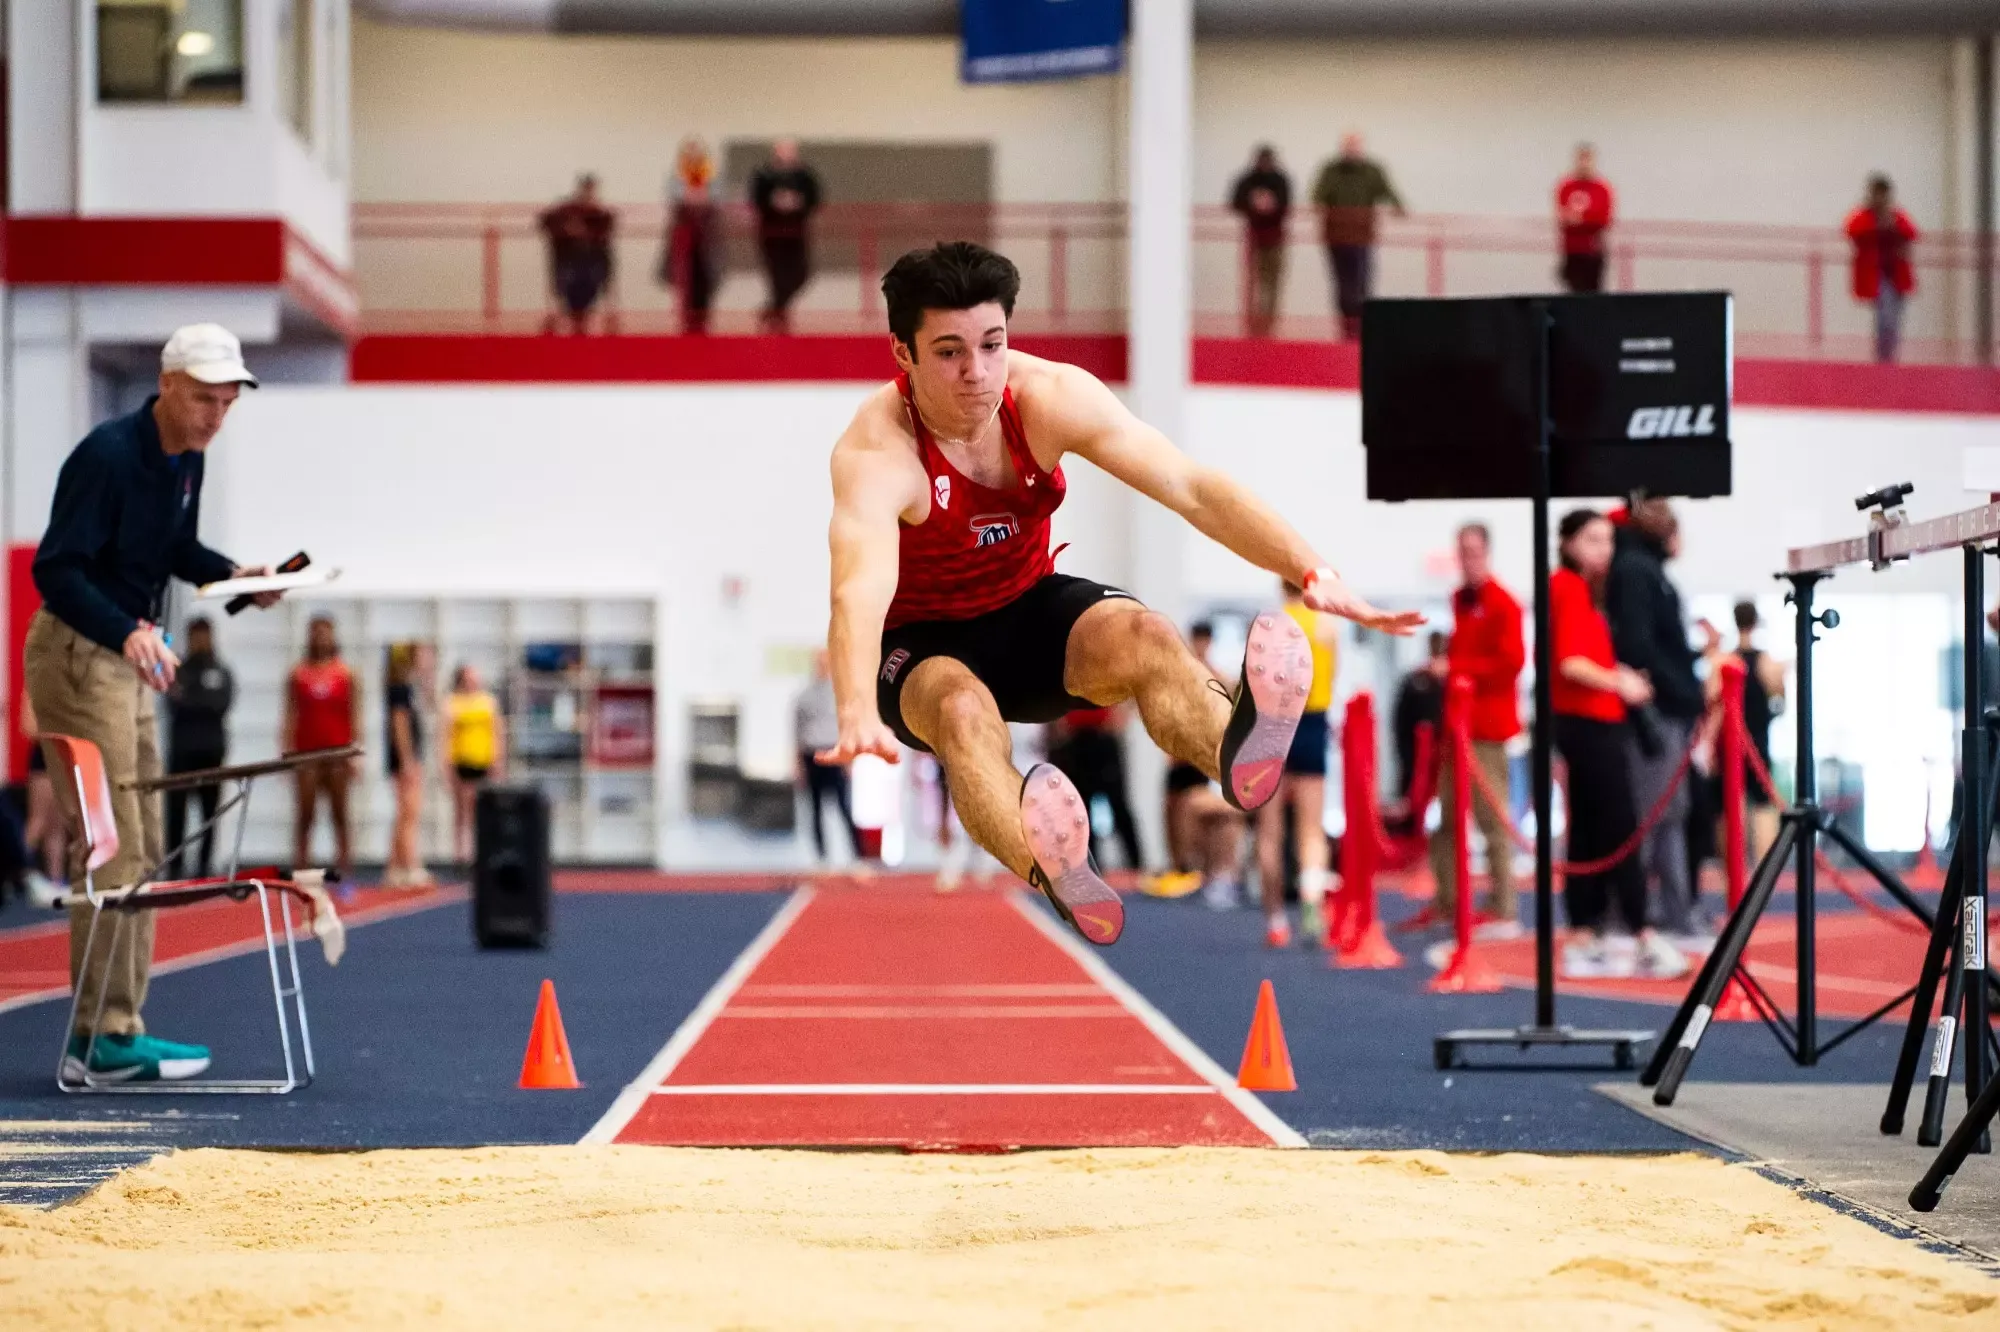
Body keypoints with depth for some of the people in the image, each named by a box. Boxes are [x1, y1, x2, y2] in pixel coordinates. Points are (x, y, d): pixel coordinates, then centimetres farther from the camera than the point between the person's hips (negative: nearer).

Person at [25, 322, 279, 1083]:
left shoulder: (187, 459, 6)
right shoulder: (108, 456, -20)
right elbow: (55, 571, -24)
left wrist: (234, 576, 2)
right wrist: (128, 632, -37)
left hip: (128, 658, 10)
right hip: (76, 652, -10)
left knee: (140, 852, 11)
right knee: (111, 850, -12)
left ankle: (108, 1031, 16)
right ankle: (105, 1037, -9)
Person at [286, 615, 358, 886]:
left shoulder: (345, 674, 3)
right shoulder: (298, 675, 5)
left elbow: (354, 718, 2)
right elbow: (290, 716, 4)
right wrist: (287, 751, -4)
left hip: (337, 752, 0)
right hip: (306, 752, 0)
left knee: (339, 813, 3)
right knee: (305, 814, -1)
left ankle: (345, 874, 5)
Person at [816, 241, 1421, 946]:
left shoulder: (1051, 397, -17)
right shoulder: (875, 452, -29)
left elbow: (1192, 488, -23)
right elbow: (859, 590, -47)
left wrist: (1315, 573, -36)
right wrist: (858, 714, -66)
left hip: (1028, 610, 4)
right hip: (918, 643, -4)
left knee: (1146, 636, -28)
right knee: (962, 708, -38)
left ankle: (1233, 748, -62)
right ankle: (1050, 870, -68)